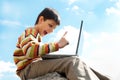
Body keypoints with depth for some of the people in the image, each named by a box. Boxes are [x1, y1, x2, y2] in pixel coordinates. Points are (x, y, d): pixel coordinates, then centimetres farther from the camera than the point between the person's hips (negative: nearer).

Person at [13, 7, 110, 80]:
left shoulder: (38, 36, 31)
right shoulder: (30, 31, 0)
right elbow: (29, 51, -22)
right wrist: (57, 45, -22)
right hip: (28, 69, -9)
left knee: (78, 64, -5)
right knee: (73, 62, -26)